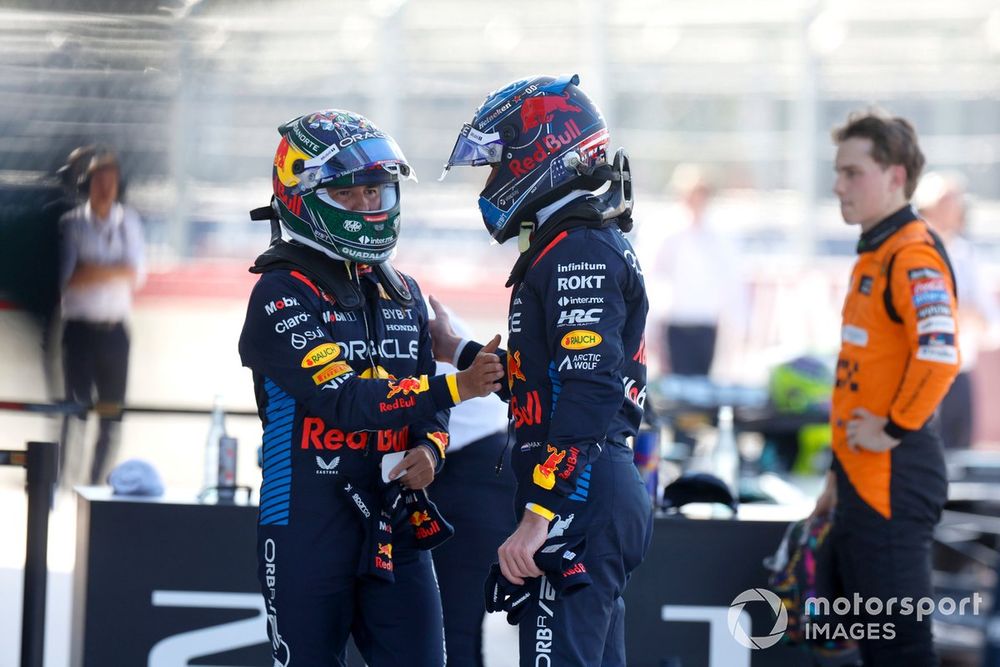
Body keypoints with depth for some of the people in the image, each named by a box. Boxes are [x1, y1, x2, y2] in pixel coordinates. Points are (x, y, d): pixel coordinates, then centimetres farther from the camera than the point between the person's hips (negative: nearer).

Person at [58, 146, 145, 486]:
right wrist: (116, 272, -8)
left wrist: (91, 273, -7)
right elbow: (68, 277, -9)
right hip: (80, 327, -3)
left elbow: (138, 274, 0)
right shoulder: (72, 223, 1)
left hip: (115, 328, 3)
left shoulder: (129, 222, 9)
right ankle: (68, 483, -7)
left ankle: (99, 481, 10)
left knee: (112, 412, 2)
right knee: (77, 405, -9)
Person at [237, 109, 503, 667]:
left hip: (394, 528, 6)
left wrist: (430, 449, -6)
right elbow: (343, 399, -19)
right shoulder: (282, 295, -9)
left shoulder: (403, 294, 14)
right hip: (307, 529, -6)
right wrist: (453, 387, -26)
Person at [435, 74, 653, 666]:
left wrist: (539, 518, -25)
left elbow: (586, 400, -22)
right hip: (611, 495, 11)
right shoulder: (599, 248, 20)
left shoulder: (579, 253, -13)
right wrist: (459, 352, 36)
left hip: (576, 504, -11)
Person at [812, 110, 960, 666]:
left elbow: (939, 353, -30)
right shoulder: (874, 254, 17)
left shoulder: (914, 255, -14)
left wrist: (896, 428, -21)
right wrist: (841, 471, 24)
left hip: (893, 476, -10)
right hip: (864, 477, 10)